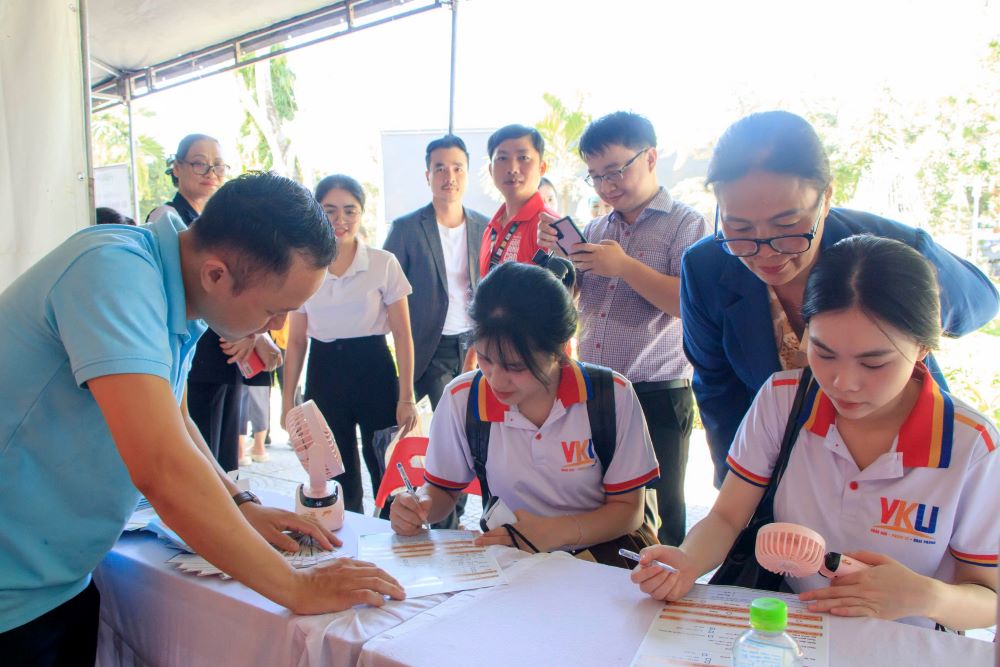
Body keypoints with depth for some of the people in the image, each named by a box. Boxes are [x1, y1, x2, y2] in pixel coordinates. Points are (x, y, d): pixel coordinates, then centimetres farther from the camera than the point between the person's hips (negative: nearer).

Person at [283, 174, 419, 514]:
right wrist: (288, 400, 7)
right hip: (324, 376, 3)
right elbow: (296, 341, 9)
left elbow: (402, 335, -2)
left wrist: (406, 397, -6)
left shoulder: (384, 263, -4)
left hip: (373, 372, -2)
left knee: (388, 477, 2)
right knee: (338, 482, 12)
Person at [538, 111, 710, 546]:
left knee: (657, 521, 2)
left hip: (657, 396, -5)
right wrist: (555, 254, -2)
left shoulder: (684, 224, -2)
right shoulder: (595, 229, 14)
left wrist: (626, 267, -17)